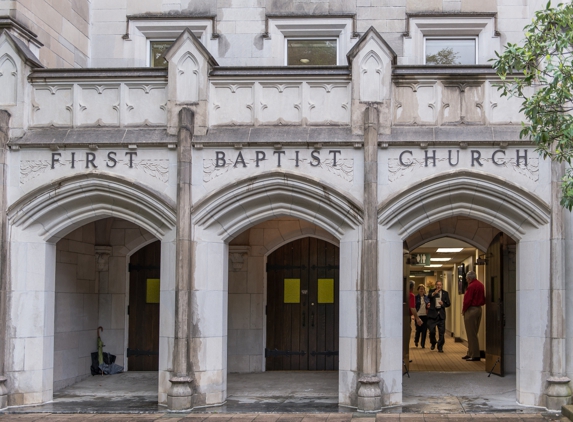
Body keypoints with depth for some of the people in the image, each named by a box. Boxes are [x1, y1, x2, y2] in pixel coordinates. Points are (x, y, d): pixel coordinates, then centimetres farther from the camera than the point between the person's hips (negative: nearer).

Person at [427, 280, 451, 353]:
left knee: (441, 332, 0)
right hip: (432, 314, -1)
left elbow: (448, 304, 7)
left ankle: (440, 347, 10)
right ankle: (433, 343, 22)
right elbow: (428, 297, -18)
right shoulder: (432, 291, 5)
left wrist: (443, 304, -14)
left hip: (441, 314, 1)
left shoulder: (445, 293, 10)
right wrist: (434, 293, -39)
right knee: (432, 331, -4)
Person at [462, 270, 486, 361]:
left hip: (471, 310, -9)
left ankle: (475, 355, -3)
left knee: (471, 334, -4)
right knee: (474, 333, 15)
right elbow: (483, 299, 15)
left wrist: (463, 310, -5)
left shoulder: (471, 286, -17)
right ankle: (470, 353, 22)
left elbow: (467, 300, -18)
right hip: (479, 309, 9)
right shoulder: (481, 285, 10)